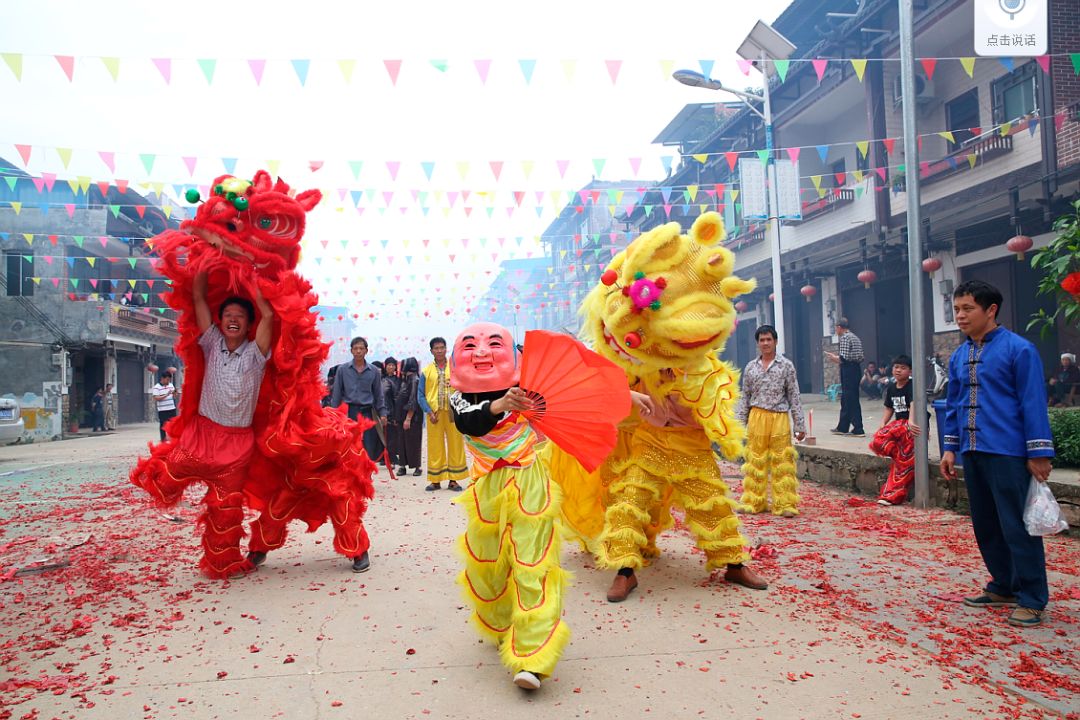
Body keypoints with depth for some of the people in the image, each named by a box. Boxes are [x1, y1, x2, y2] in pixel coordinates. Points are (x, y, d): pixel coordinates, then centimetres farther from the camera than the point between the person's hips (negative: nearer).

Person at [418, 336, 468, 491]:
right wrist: (429, 412, -4)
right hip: (434, 413, 0)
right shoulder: (427, 371, 8)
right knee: (435, 446, 2)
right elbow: (421, 394, 6)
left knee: (455, 444, 1)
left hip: (453, 412, 0)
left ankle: (453, 480, 9)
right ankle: (435, 480, 11)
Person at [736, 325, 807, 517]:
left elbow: (794, 396, 3)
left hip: (780, 419, -2)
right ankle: (753, 502, 14)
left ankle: (785, 504, 6)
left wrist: (800, 425, 0)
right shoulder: (750, 367, 10)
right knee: (755, 462, 5)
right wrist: (739, 424, 8)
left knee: (782, 463, 0)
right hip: (757, 417, 2)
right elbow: (745, 397, 13)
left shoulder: (786, 365, 4)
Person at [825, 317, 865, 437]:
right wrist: (837, 356, 20)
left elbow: (844, 358, -19)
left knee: (851, 401, -6)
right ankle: (842, 427, 21)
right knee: (846, 400, 15)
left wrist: (832, 356, 0)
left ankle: (858, 430, -6)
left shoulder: (845, 337, -11)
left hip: (848, 370, -9)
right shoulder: (855, 337, 18)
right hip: (856, 369, 9)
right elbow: (860, 357, 18)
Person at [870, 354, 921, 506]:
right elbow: (888, 409, 16)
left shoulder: (912, 386, -9)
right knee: (878, 443, -17)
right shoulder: (891, 388, 13)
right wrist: (882, 425, -1)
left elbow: (914, 404, -26)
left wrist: (911, 422, -43)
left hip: (912, 426, -7)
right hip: (899, 425, 7)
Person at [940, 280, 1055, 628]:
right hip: (973, 453, 7)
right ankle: (1003, 587, 28)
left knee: (1017, 526, -2)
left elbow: (1033, 402, -10)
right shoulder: (958, 356, 11)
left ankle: (1032, 599, 9)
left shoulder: (1019, 349, -8)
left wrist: (1038, 453, -12)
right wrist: (950, 448, 13)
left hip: (1007, 453, -7)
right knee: (985, 525, 14)